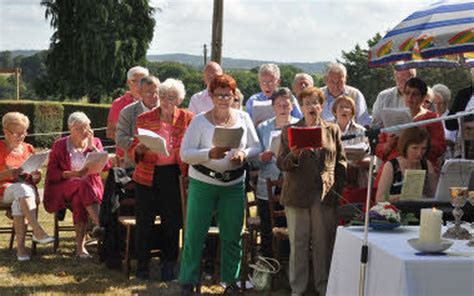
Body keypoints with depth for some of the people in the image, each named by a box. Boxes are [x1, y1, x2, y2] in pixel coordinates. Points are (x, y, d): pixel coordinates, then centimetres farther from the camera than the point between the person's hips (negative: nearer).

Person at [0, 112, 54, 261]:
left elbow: (34, 180, 19)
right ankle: (37, 231, -48)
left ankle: (20, 246, -36)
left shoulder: (28, 149, 17)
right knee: (23, 189, -37)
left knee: (19, 202, -35)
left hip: (26, 189, 3)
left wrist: (35, 177, -4)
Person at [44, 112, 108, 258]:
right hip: (65, 187, -1)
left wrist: (91, 146, -7)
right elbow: (51, 173, 1)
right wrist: (73, 174, -13)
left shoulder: (95, 142, 12)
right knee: (82, 185, -36)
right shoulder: (59, 145, 5)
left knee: (79, 199, -35)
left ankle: (80, 246, -38)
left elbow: (106, 166, -2)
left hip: (91, 188, 1)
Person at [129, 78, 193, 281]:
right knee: (144, 222, 4)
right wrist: (140, 150, -18)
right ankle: (143, 265, 17)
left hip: (174, 175, 0)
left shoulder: (187, 119, 2)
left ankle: (169, 267, 19)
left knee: (172, 222, 6)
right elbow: (132, 150, 5)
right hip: (147, 176, 0)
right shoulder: (144, 119, 3)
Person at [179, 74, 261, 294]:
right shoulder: (200, 121, -5)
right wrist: (210, 154, -25)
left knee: (232, 235, 8)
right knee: (195, 234, 0)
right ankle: (188, 281, 12)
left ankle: (231, 279, 23)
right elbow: (185, 154, -10)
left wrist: (244, 154, -14)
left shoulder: (243, 118, 4)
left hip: (234, 184, 3)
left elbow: (256, 147, 8)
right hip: (203, 183, -3)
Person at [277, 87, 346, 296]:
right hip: (297, 194, -1)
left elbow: (341, 161, 13)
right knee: (298, 244, 2)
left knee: (324, 243, 4)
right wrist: (293, 155, -18)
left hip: (326, 194, 1)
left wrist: (337, 187, 3)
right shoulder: (289, 131, 7)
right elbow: (281, 164, 3)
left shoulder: (333, 130, 11)